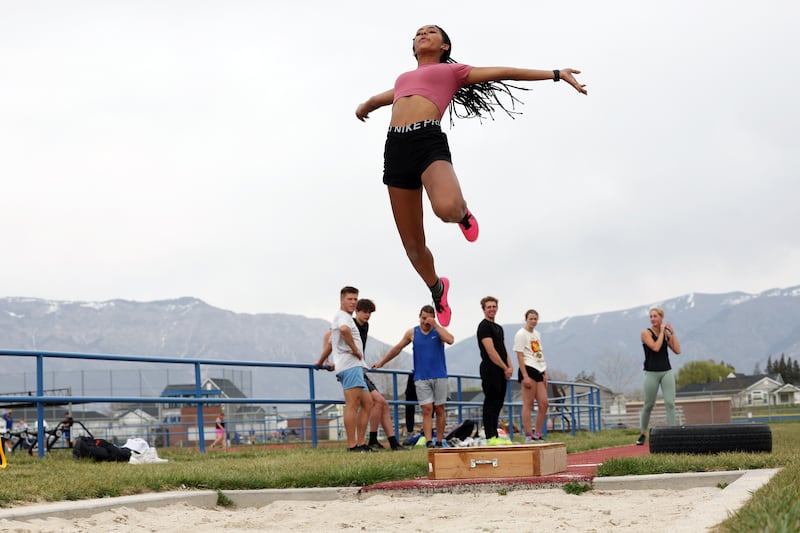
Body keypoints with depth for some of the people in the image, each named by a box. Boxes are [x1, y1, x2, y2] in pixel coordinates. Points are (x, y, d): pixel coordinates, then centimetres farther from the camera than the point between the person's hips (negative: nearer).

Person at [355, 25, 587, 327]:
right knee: (413, 245, 5)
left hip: (429, 140, -4)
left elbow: (504, 72, 17)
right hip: (396, 147, 5)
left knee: (447, 207, -38)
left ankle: (462, 213, 1)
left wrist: (556, 74, 16)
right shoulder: (403, 80, 32)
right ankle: (436, 288, 36)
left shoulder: (452, 71, 20)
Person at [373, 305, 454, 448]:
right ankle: (428, 442, -17)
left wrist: (435, 325, -17)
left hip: (439, 377, 0)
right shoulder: (412, 333, 6)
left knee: (439, 410, 3)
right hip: (421, 378, 0)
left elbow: (450, 340, -19)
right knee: (427, 410, -10)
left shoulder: (439, 331, 2)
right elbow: (397, 348, 17)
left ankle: (439, 442, 9)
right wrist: (381, 363, 20)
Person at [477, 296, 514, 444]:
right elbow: (490, 351, -15)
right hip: (490, 370, -9)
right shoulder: (484, 326, -8)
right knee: (491, 403, -9)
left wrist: (510, 366, 2)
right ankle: (490, 437, -9)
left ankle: (495, 436, 14)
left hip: (501, 372, 9)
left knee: (498, 404, 10)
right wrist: (505, 368, -13)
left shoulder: (498, 328, 21)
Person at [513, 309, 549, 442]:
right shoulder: (521, 334, -5)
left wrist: (545, 373, 15)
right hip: (528, 370, -8)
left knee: (544, 403, 4)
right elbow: (520, 356, -11)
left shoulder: (537, 334, 19)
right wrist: (525, 376, -18)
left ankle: (538, 435, 13)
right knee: (528, 404, -7)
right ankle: (528, 437, -6)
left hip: (539, 371, 8)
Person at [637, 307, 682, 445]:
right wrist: (662, 331, -10)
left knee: (670, 403, -8)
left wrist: (672, 332, -2)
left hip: (667, 372, 3)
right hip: (651, 373, -3)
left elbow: (677, 351, 0)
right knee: (648, 405, 4)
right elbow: (656, 347, -19)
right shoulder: (646, 333, -4)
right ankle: (643, 434, 19)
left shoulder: (666, 333, 8)